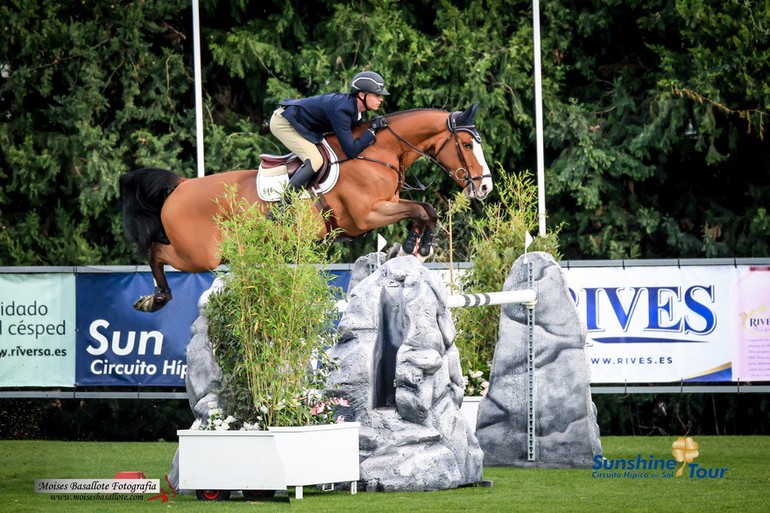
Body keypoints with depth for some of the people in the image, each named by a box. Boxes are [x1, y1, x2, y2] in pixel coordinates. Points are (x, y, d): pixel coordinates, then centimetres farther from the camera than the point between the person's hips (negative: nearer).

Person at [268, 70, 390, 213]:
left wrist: (377, 124, 1)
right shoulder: (341, 110, -30)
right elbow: (351, 151, -31)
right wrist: (373, 129, -23)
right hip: (283, 122, -11)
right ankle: (283, 203, -23)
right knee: (315, 160, -23)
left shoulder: (355, 106, -2)